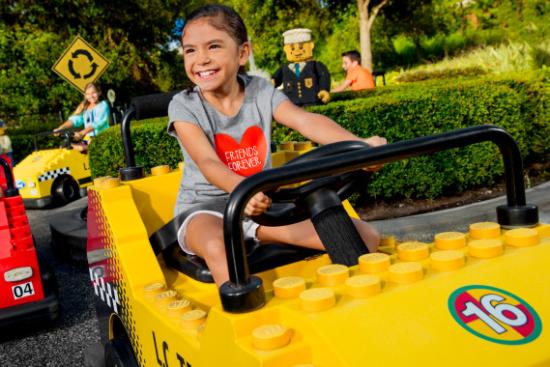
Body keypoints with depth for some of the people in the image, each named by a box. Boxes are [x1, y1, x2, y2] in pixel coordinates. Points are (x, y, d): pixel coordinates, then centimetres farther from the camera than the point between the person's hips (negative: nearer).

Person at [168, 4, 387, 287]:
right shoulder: (184, 107, -7)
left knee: (365, 237, -11)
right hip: (205, 210, -2)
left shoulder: (261, 92, 0)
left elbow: (306, 121, -17)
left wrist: (358, 145, -36)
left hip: (262, 208, 3)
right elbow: (208, 162, -24)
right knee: (217, 248, -42)